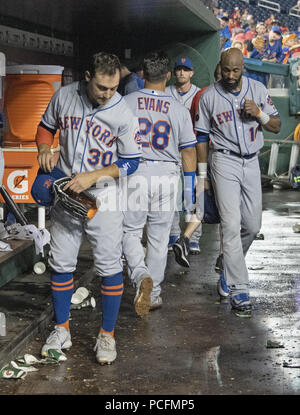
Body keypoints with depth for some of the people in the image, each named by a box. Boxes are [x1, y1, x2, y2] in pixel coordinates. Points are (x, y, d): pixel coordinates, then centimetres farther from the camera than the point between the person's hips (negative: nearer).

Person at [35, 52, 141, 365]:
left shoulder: (123, 114, -13)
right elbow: (46, 126, 13)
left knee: (109, 266, -1)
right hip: (66, 194, 3)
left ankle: (107, 335, 14)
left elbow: (130, 161, -7)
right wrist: (44, 148, -9)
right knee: (61, 264, 9)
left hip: (103, 198, -3)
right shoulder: (64, 96, -4)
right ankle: (61, 330, 24)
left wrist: (93, 176, -19)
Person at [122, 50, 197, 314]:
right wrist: (189, 187, 13)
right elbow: (188, 151, 5)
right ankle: (154, 293, 20)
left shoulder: (126, 103, -2)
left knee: (131, 232, 10)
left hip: (133, 174, -1)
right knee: (159, 238, 12)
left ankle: (141, 274, -17)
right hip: (166, 176, 1)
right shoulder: (179, 110, 1)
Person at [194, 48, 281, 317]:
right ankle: (239, 291, -9)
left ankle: (229, 264, 35)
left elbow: (276, 127, 7)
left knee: (253, 225, 7)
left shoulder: (258, 90, 4)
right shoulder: (209, 96, -1)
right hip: (225, 161, -3)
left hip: (251, 162, 3)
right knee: (232, 225, -11)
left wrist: (259, 113, -13)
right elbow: (202, 136, 5)